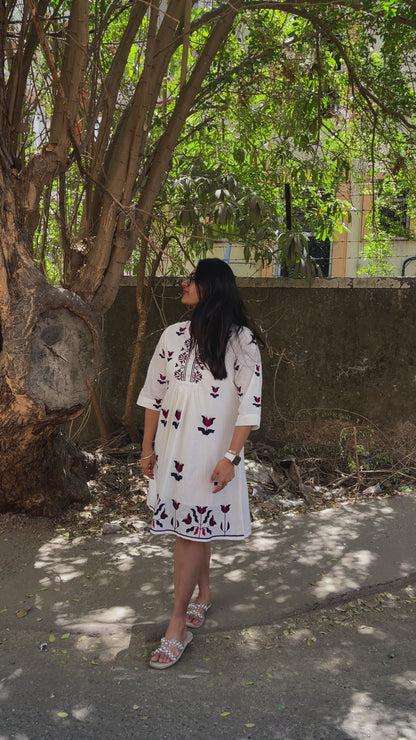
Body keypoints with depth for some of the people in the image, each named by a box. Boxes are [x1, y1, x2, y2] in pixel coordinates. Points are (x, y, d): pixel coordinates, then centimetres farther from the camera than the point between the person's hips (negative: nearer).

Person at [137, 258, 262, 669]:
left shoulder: (240, 340, -9)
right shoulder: (174, 336, 4)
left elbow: (249, 403, -10)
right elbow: (154, 394, 9)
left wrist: (230, 457, -15)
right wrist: (147, 448, 8)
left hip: (211, 454, -4)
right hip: (173, 449, 5)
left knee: (190, 531, -3)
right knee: (193, 528, 16)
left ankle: (178, 625, 7)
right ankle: (203, 593, 38)